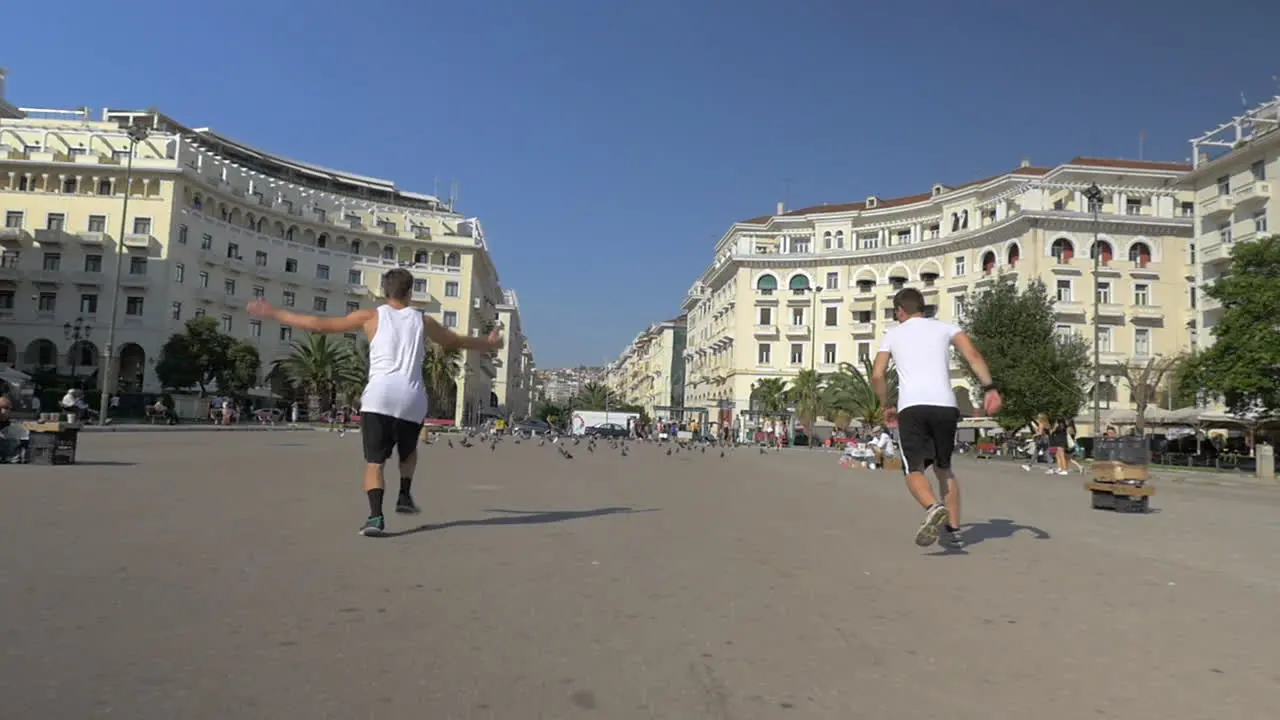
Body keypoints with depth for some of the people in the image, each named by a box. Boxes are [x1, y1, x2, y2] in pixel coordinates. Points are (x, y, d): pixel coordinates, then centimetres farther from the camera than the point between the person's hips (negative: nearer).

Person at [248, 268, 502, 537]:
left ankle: (376, 516, -12)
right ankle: (405, 496, 19)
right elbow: (457, 341, 30)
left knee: (374, 462, 4)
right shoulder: (423, 321, 16)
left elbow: (320, 325, 10)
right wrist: (489, 344, 48)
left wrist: (274, 313, 20)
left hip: (379, 398, -2)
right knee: (408, 451, 30)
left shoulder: (371, 316, 10)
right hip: (412, 400, 2)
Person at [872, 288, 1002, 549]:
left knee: (914, 470, 0)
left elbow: (877, 375, 8)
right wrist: (990, 388, -6)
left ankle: (934, 508, -31)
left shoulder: (893, 334, 17)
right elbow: (973, 355, 0)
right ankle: (953, 530, 15)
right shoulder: (945, 327, 18)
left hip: (911, 407, -2)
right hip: (945, 406, 2)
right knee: (944, 468, 20)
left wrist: (886, 406, 22)